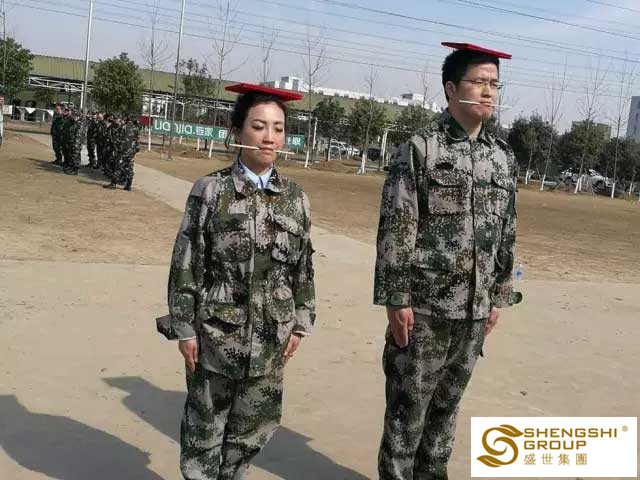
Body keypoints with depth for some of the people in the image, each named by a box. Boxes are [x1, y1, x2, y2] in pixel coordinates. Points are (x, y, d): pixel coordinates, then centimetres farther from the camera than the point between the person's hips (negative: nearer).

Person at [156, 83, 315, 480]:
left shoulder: (295, 198, 2)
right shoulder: (211, 190, -7)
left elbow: (304, 268, 7)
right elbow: (186, 265, -6)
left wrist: (299, 324, 5)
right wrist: (184, 328, -7)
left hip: (270, 338, 3)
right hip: (216, 333, -2)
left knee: (253, 429, 15)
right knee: (205, 428, 13)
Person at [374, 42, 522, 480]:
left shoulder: (503, 157, 8)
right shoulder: (421, 149, -9)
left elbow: (506, 233, 13)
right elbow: (395, 231, -12)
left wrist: (498, 297, 12)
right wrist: (397, 299, -14)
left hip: (474, 310, 5)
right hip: (424, 306, -5)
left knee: (447, 402, 17)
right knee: (408, 404, 7)